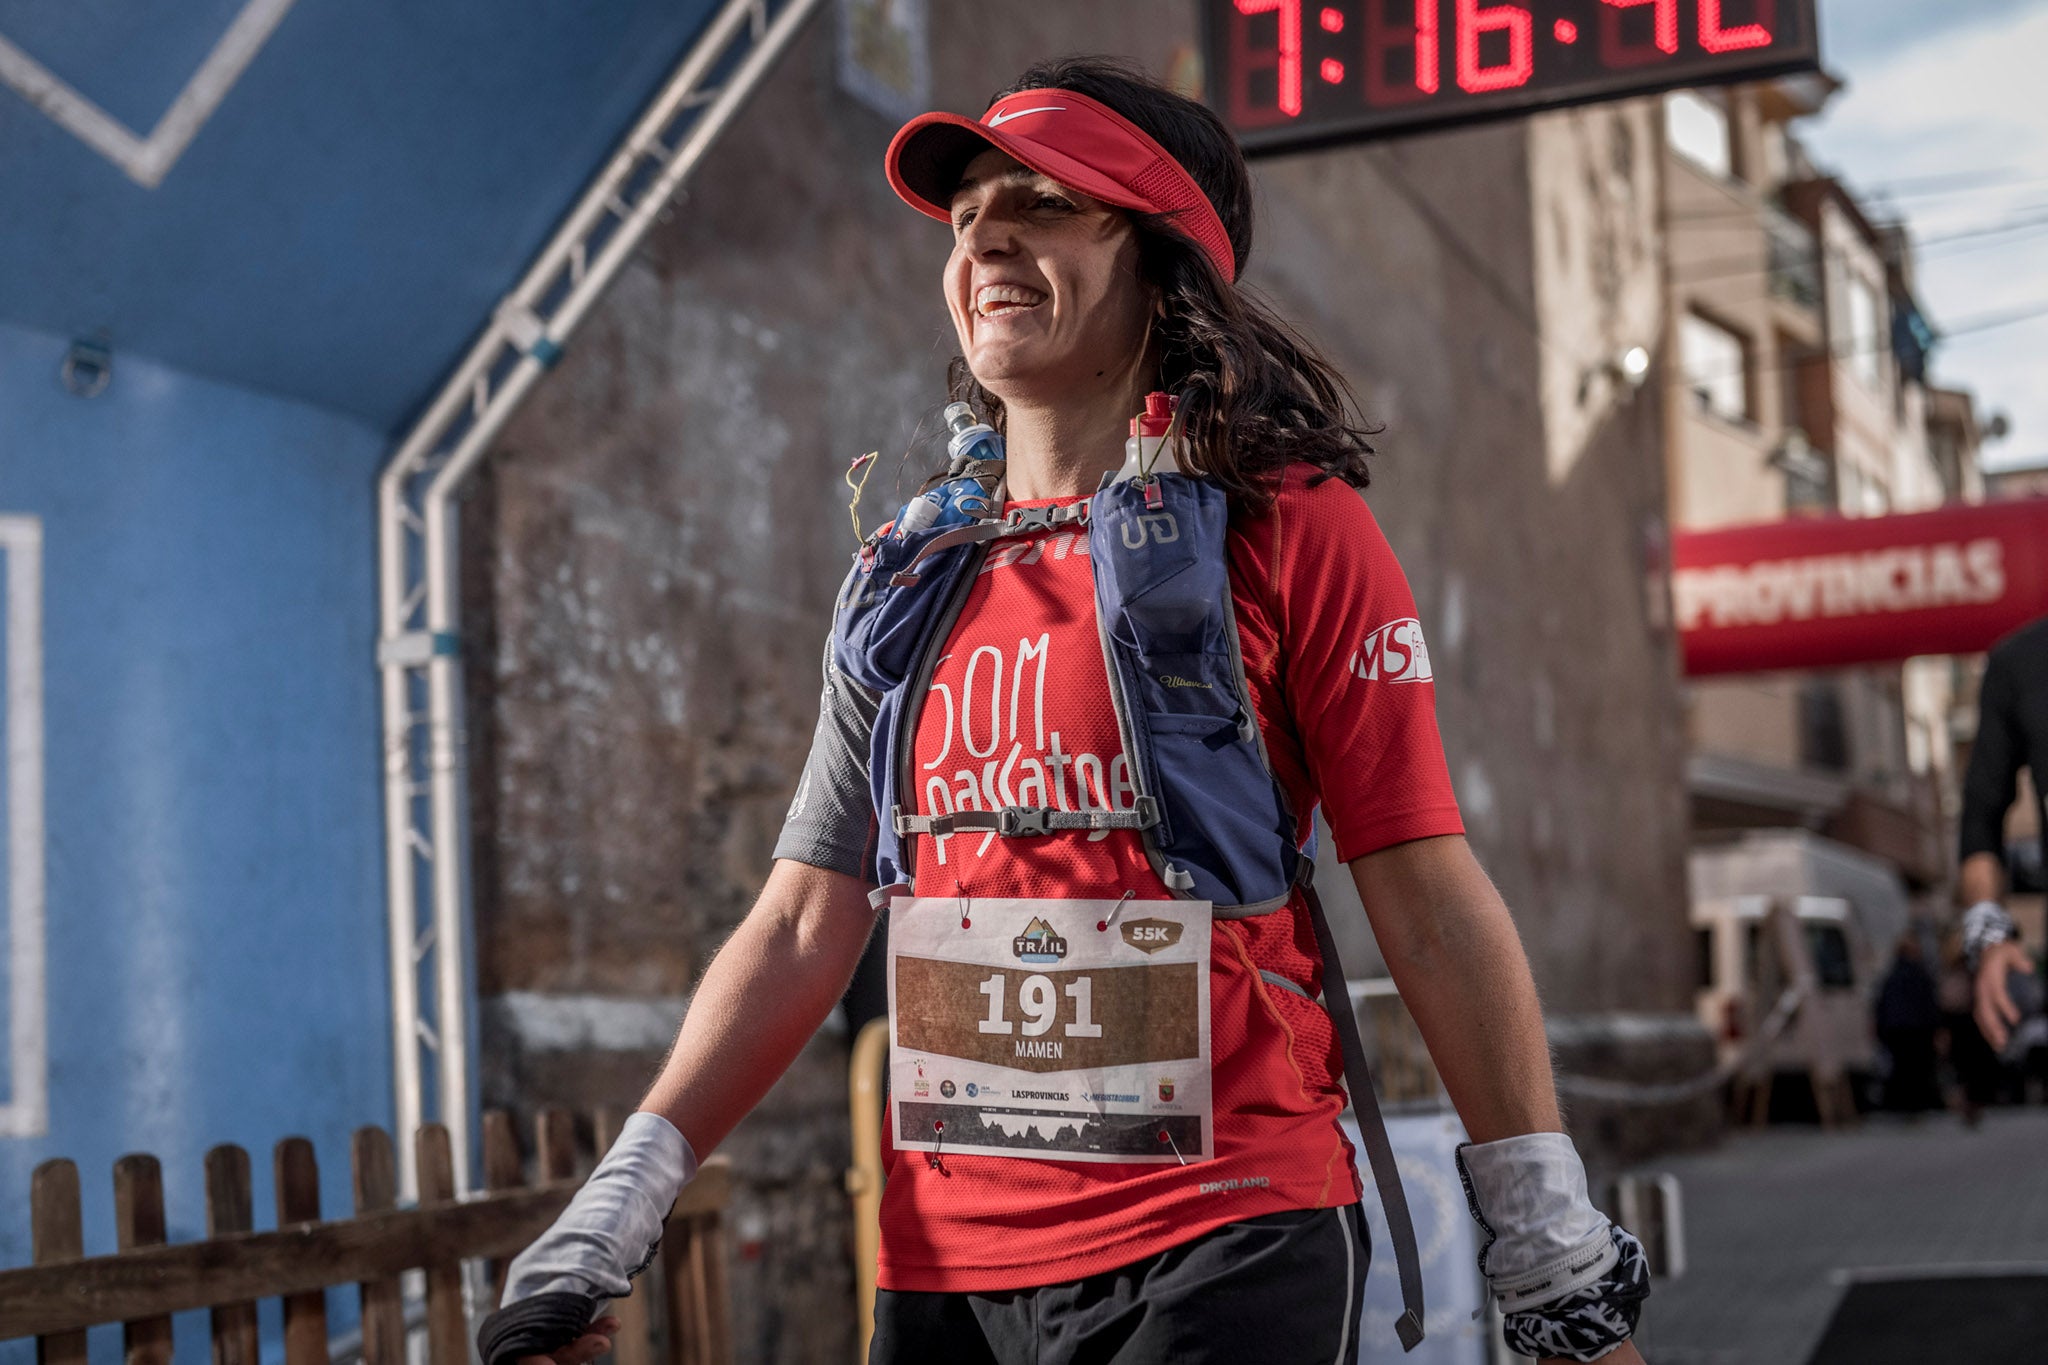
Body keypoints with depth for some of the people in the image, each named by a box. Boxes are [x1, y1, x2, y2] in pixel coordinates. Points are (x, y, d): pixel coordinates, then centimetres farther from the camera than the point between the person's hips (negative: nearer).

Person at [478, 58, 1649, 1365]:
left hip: (1225, 1251, -4)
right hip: (945, 1259, 5)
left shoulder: (1289, 527, -3)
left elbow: (1433, 907, -6)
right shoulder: (910, 581, 10)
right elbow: (801, 926, 10)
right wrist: (607, 1218, 3)